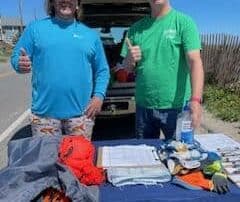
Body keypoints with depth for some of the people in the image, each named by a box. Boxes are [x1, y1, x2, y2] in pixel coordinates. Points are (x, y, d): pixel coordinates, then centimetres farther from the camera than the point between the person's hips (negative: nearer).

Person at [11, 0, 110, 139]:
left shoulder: (91, 35, 8)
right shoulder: (35, 28, 5)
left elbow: (102, 70, 10)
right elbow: (16, 57, 5)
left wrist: (99, 95, -5)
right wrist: (20, 64, -19)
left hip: (81, 112, 1)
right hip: (44, 112, 0)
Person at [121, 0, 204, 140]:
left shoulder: (184, 22, -3)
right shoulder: (136, 28, 8)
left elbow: (194, 61, -14)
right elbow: (127, 68, 13)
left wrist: (195, 99, -28)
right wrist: (130, 59, -11)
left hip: (176, 107, -3)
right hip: (143, 107, 4)